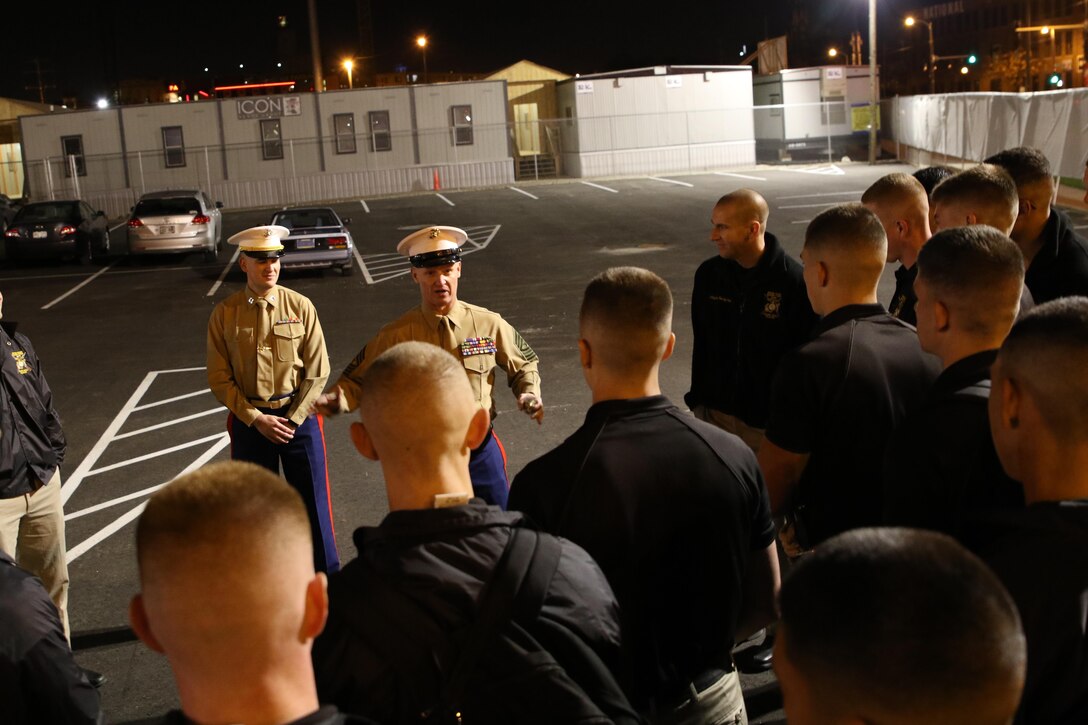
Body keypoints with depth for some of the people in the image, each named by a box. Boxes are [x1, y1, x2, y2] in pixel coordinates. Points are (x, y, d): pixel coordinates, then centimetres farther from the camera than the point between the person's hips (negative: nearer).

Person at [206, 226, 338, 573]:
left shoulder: (301, 307, -5)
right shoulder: (225, 314, -5)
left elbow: (317, 371, -3)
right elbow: (219, 378, -3)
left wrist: (293, 419, -9)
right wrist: (257, 419, -10)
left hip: (299, 415, -1)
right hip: (248, 420, 1)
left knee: (312, 499, 5)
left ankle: (326, 575, 20)